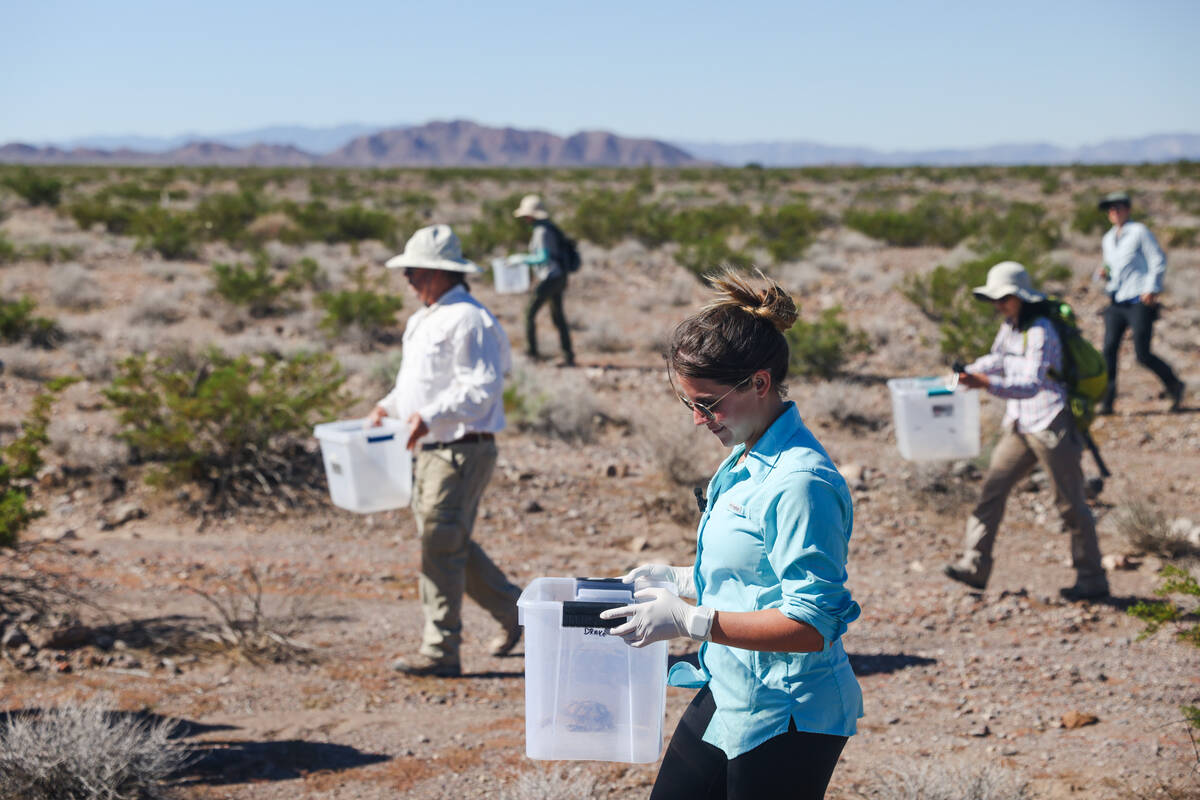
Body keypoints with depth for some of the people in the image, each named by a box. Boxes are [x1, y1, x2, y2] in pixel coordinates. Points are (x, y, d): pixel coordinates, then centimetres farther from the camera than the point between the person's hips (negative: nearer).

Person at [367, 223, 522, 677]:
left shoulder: (467, 320, -15)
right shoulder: (427, 320, 17)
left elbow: (481, 388, -22)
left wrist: (429, 416, -29)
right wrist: (391, 405, 14)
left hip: (462, 451, -10)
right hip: (431, 451, 10)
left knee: (441, 547, -8)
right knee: (453, 545, 15)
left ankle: (440, 652, -1)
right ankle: (512, 610, 29)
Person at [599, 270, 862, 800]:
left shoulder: (801, 484, -22)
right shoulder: (744, 461, 8)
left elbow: (811, 626, -25)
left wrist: (690, 621, -25)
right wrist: (676, 579, 9)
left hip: (786, 721, -9)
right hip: (726, 697, 9)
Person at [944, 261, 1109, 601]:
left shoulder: (1040, 333, -20)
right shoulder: (1010, 327, 7)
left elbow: (1031, 385, -31)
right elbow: (997, 359, 27)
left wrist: (988, 384, -43)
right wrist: (968, 372, 10)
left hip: (1051, 426, -8)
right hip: (1020, 426, 9)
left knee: (1070, 503, 1)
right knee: (993, 487, 0)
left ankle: (1092, 579, 12)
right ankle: (975, 565, 2)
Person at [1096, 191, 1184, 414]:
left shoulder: (1139, 232, -2)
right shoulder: (1108, 239, 18)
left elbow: (1158, 260, -5)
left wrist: (1151, 289, -15)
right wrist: (1105, 274, 5)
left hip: (1139, 302, -6)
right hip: (1116, 303, 6)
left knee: (1142, 354, -8)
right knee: (1109, 349, -9)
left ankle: (1174, 385, 15)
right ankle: (1106, 401, -8)